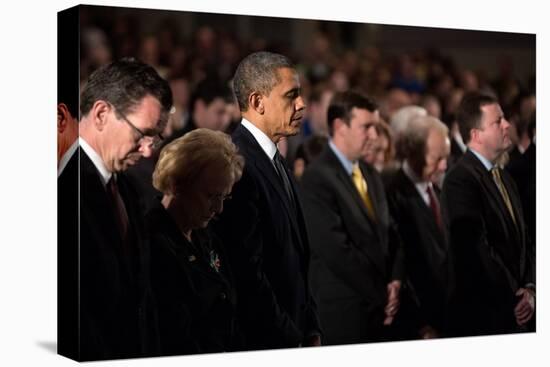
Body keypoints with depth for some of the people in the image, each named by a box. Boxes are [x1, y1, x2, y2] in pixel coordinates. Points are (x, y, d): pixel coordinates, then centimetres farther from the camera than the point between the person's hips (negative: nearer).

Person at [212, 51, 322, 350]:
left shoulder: (274, 160, 12)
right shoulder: (237, 165, -18)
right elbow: (248, 270, -21)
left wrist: (311, 330, 9)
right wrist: (291, 340, -14)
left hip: (292, 335, 8)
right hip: (260, 345, -8)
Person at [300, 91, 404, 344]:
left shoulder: (370, 174, 15)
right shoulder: (316, 178, -12)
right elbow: (336, 249, -17)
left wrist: (394, 281, 0)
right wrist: (381, 294, -10)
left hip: (381, 306, 7)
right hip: (344, 312, -7)